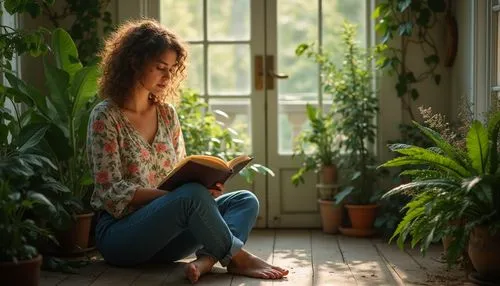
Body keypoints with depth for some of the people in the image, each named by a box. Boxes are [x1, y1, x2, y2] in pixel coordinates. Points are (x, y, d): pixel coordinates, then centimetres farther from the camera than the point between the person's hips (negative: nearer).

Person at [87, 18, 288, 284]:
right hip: (119, 231, -7)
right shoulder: (105, 117, -9)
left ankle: (206, 260, -36)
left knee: (245, 200, -11)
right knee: (192, 194, -33)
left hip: (162, 231, 7)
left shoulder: (167, 113, 11)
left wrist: (205, 185, -10)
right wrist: (174, 195, -23)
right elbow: (112, 191, -14)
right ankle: (238, 259, -17)